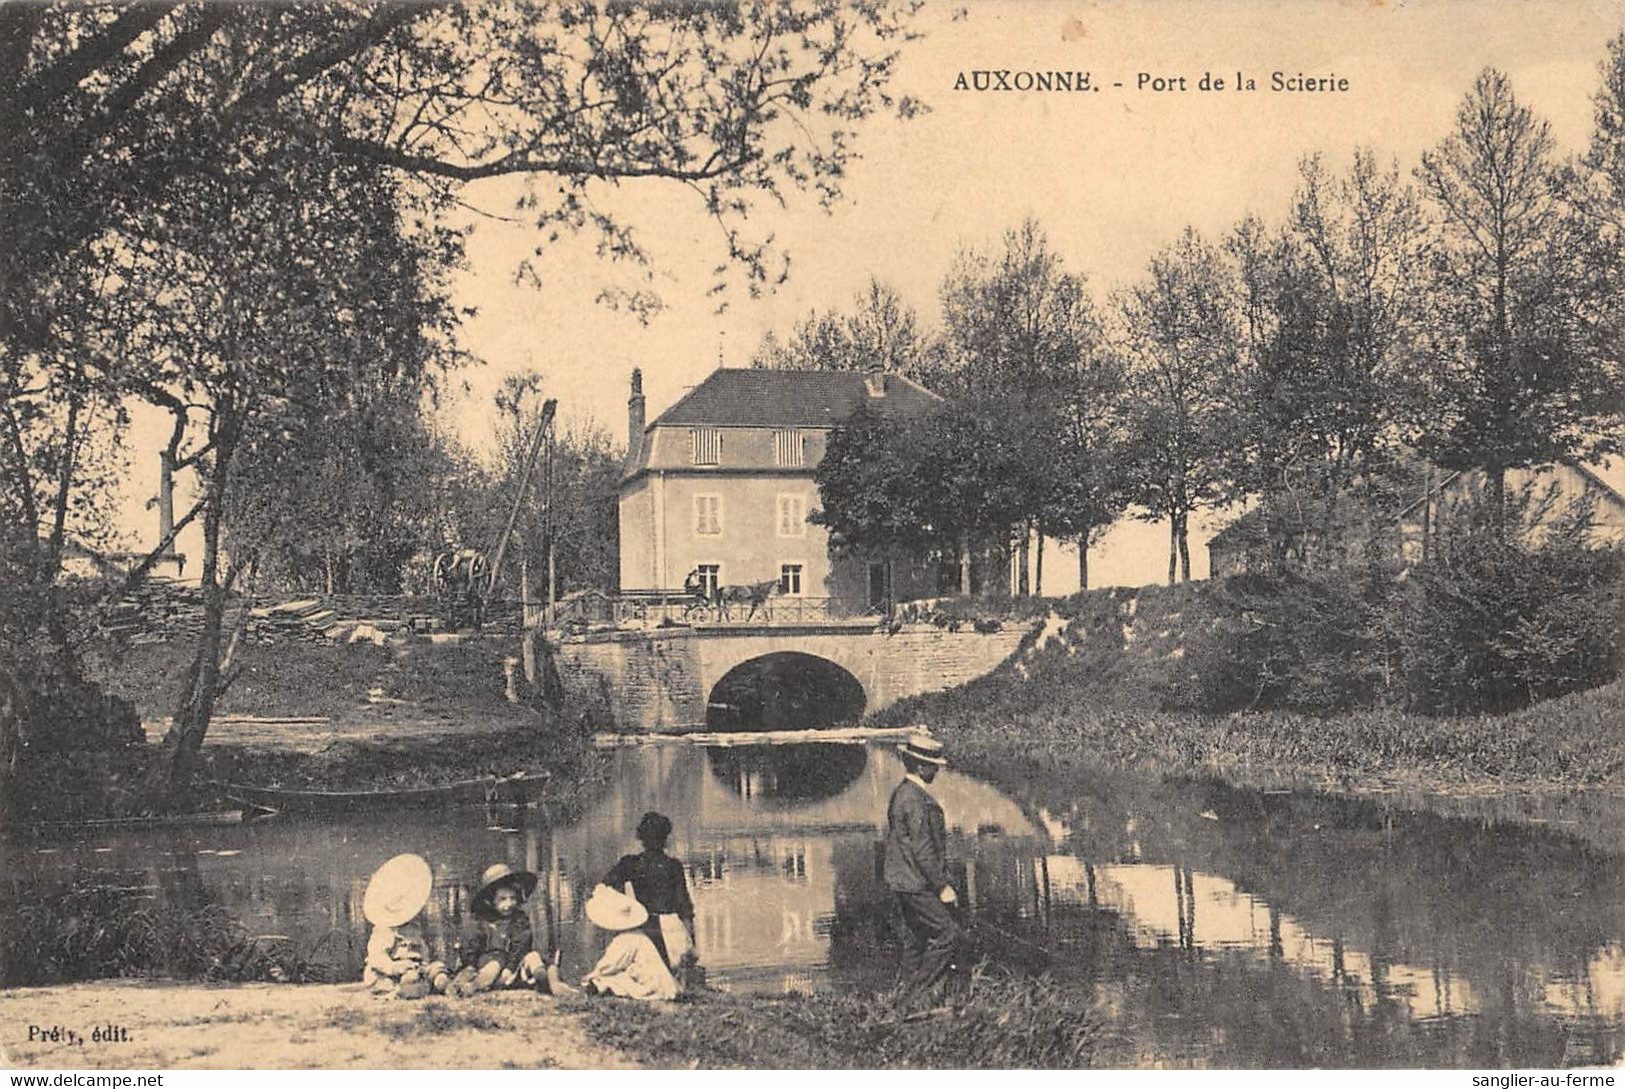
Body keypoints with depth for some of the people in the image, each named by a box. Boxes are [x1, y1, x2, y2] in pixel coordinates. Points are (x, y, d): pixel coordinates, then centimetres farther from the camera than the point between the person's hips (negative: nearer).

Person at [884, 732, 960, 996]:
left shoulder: (902, 793, 13)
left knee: (918, 939, 15)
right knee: (948, 932, -6)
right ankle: (921, 989, -4)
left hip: (903, 882, 10)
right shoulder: (914, 798, -19)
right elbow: (922, 849, -22)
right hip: (916, 884, -10)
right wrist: (942, 887, -16)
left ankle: (909, 991, 18)